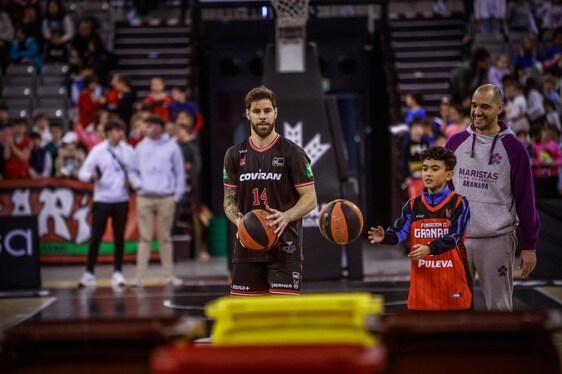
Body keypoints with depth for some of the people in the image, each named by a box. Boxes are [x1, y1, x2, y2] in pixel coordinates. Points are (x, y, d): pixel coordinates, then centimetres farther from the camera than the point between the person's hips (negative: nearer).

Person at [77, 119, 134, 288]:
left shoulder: (128, 150, 5)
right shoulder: (97, 151, -4)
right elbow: (83, 173, -7)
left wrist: (131, 179, -6)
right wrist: (92, 176, -28)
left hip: (121, 200, 2)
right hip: (102, 199, -2)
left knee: (119, 237, 5)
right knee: (96, 236, -2)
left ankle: (117, 272, 12)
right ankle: (89, 273, 5)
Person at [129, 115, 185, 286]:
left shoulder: (171, 146, 3)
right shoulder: (141, 147, 8)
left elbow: (179, 172, 5)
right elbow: (133, 171, 14)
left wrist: (177, 195, -1)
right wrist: (138, 185, -4)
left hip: (166, 199, -1)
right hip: (145, 198, 1)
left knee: (165, 238, 5)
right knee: (145, 238, 0)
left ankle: (169, 274, 11)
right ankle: (139, 276, 0)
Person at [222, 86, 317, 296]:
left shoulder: (292, 153, -4)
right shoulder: (235, 155, 8)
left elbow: (310, 198, -4)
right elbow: (229, 198, 11)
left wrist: (286, 216, -23)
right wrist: (237, 220, -11)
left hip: (284, 248, -4)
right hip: (247, 246, 4)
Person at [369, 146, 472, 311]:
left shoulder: (459, 203, -4)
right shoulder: (413, 205, 8)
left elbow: (453, 237, -15)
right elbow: (399, 232, -3)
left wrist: (429, 249, -31)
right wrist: (385, 237, -26)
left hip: (452, 280, -3)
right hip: (422, 280, 3)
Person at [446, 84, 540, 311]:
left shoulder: (513, 148, -3)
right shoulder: (456, 142, 6)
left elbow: (526, 199, -2)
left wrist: (529, 246, -4)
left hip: (497, 241, -3)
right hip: (457, 240, 3)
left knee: (499, 307, 4)